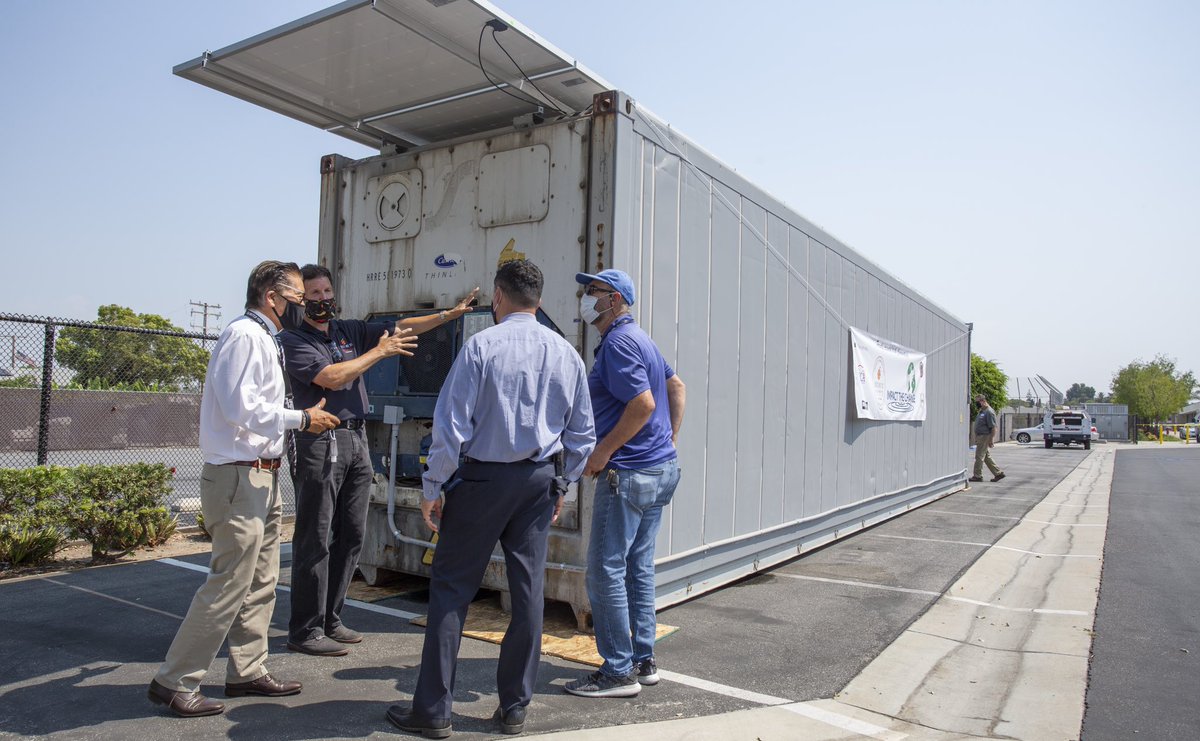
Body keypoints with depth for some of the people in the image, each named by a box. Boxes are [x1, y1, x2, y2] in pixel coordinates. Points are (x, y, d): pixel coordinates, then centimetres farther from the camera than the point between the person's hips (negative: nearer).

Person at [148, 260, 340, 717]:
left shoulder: (265, 339, 17)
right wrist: (302, 418, -15)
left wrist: (301, 417, 10)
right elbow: (241, 407, -22)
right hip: (239, 477, -10)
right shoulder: (245, 334, -13)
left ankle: (247, 672, 26)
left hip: (262, 475, 10)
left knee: (261, 582, 15)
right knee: (229, 584, -5)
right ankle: (175, 681, 9)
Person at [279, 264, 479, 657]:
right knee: (315, 540, -3)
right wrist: (380, 351, -10)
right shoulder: (293, 340, -2)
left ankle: (330, 620, 22)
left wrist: (450, 313, 2)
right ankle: (305, 631, 7)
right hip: (321, 442, -7)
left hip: (357, 440, 7)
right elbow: (330, 377, -15)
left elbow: (400, 328, 11)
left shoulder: (350, 330, 16)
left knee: (351, 536, 10)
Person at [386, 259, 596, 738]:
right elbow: (583, 435, 9)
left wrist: (434, 488, -5)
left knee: (451, 589, 6)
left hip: (481, 478, -4)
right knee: (528, 591, 10)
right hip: (539, 481, 5)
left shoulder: (482, 345, -10)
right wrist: (561, 484, 20)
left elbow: (452, 425, -12)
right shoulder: (566, 354, 5)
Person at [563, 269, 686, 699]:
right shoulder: (637, 338, 17)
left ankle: (618, 672, 5)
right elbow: (677, 387, 24)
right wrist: (671, 440, 20)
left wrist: (603, 452, -15)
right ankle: (643, 661, 23)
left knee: (606, 570, -3)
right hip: (661, 469, 10)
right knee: (639, 568, 15)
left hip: (628, 472, -10)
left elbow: (643, 404, -23)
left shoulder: (618, 343, -14)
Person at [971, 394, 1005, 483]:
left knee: (979, 457, -4)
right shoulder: (981, 411, 14)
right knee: (987, 457, 14)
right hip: (980, 437, 10)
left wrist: (991, 440, -19)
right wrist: (976, 438, 21)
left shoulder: (989, 412, -16)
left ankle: (978, 476, 3)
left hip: (985, 437, -10)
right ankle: (998, 473, 19)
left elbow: (993, 427, -18)